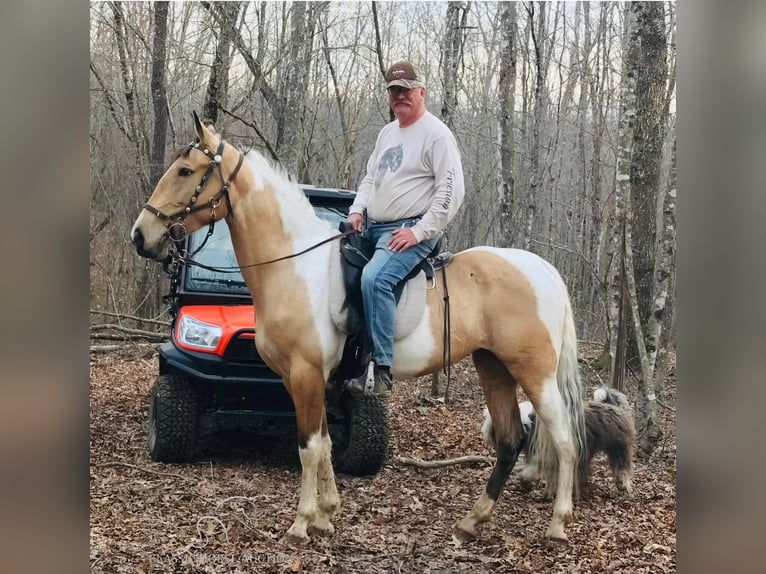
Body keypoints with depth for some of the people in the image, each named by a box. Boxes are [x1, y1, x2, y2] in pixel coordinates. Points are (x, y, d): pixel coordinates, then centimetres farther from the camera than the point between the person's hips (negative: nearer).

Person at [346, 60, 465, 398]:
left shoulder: (436, 134, -7)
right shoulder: (387, 133, 18)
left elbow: (451, 191, -14)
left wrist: (418, 231, -20)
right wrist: (357, 209, 4)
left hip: (410, 232, -9)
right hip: (372, 229, 9)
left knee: (375, 278, -33)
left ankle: (382, 370, -32)